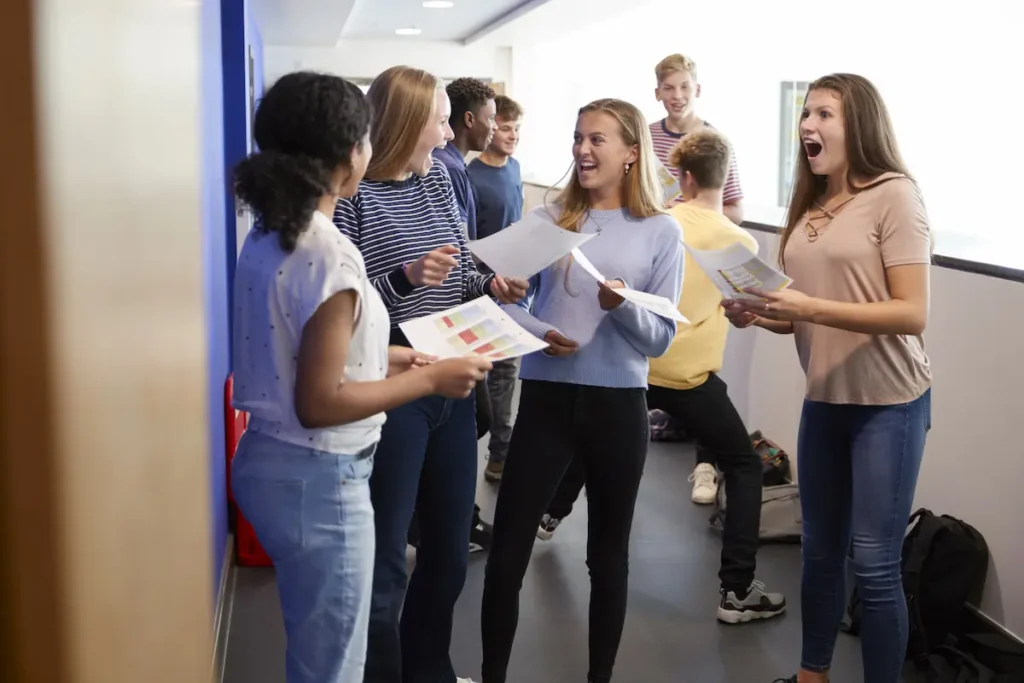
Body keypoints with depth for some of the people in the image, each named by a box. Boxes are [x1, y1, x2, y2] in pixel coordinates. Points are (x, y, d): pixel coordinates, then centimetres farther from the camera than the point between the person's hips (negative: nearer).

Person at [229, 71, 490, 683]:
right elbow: (319, 403, -23)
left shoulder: (267, 235, 5)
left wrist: (378, 357, 14)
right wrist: (432, 379, -16)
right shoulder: (330, 255, -23)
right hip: (317, 478, -9)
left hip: (271, 459, 9)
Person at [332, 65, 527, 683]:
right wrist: (405, 278, -29)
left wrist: (490, 285, -6)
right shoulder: (350, 197, -14)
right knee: (384, 561, 6)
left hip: (453, 388, 8)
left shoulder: (438, 180, 8)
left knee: (451, 548, 20)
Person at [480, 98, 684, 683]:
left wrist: (623, 307, -20)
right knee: (507, 548, 1)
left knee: (608, 552, 13)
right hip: (547, 398, 1)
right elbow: (507, 300, 5)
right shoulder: (550, 219, 4)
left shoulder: (662, 231, -1)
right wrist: (537, 331, -14)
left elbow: (662, 338, -2)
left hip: (618, 404, -1)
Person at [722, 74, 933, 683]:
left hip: (889, 403, -6)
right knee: (820, 550, 15)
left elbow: (912, 314, -18)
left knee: (874, 563, -2)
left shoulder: (894, 196, -12)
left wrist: (810, 308, -26)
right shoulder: (809, 205, 9)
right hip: (823, 400, 6)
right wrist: (758, 314, -6)